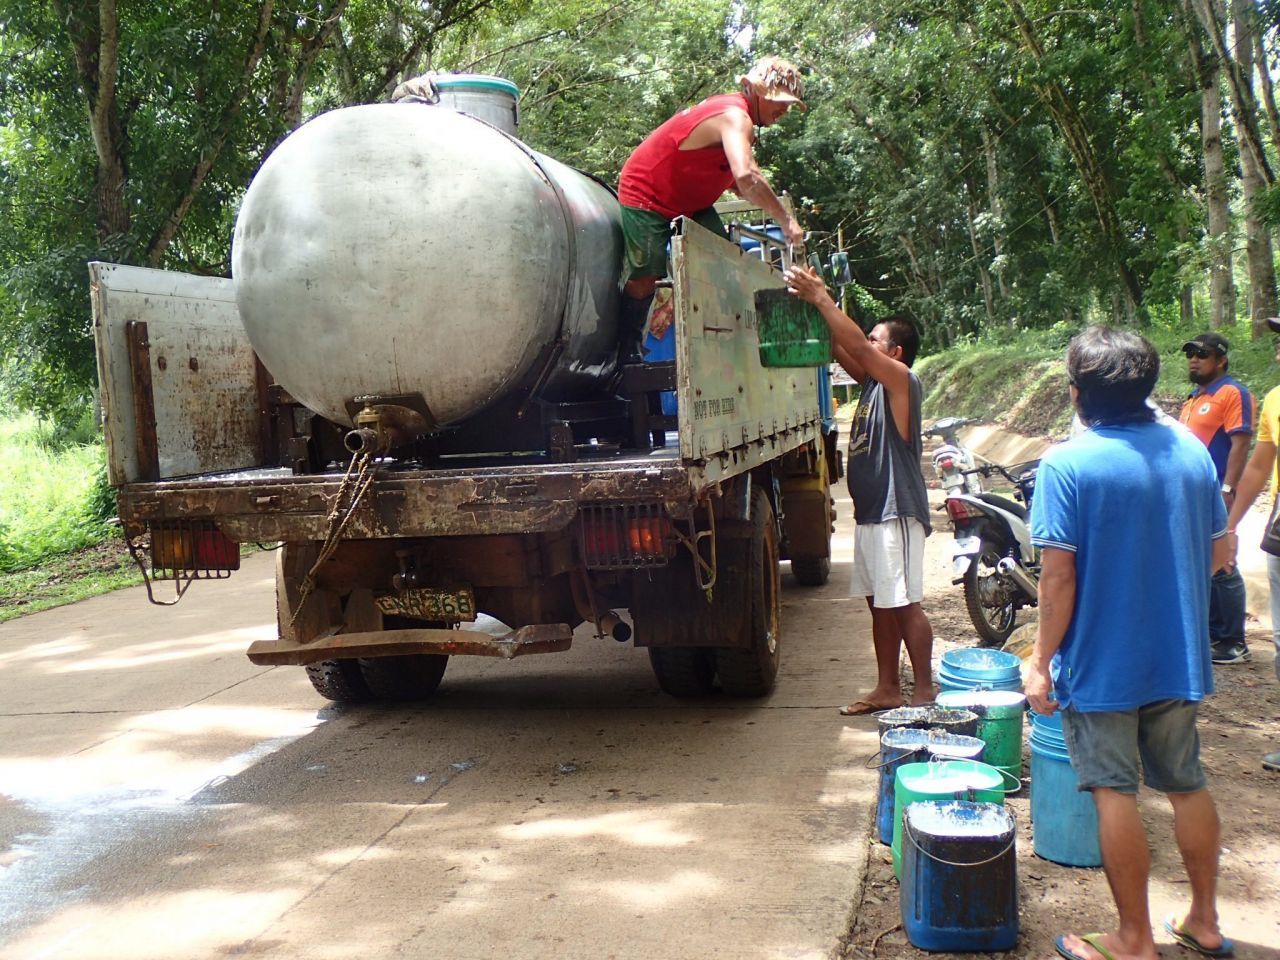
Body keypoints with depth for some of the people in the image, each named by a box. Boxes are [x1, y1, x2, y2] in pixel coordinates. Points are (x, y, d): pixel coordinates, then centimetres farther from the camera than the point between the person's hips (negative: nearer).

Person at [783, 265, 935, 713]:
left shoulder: (902, 381, -10)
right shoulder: (873, 382, 14)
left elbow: (857, 347, -21)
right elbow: (840, 348, 11)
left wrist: (820, 297, -19)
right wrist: (816, 298, 1)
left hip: (896, 513, -9)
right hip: (870, 511, 9)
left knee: (905, 604, -5)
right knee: (879, 604, 12)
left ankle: (925, 692, 3)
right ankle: (887, 689, 20)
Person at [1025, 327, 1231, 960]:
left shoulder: (1066, 464, -16)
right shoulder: (1191, 451, 1)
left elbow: (1058, 576, -18)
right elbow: (1219, 552, 9)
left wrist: (1041, 660, -9)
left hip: (1102, 663, -5)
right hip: (1180, 658, 6)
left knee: (1116, 794, 5)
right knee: (1187, 784, 18)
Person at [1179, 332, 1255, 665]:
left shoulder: (1232, 393, -9)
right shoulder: (1195, 398, 20)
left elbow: (1240, 443, -17)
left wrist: (1227, 491, -23)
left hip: (1215, 498, -9)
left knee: (1221, 569, -7)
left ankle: (1234, 643, -1)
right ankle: (1212, 634, 21)